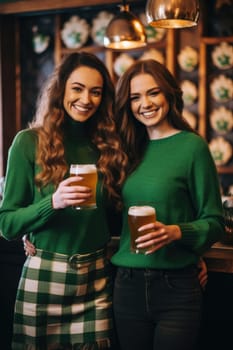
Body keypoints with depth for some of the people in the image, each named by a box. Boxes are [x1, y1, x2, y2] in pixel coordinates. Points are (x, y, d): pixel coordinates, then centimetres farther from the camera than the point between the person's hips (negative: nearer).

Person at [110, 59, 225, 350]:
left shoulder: (192, 146, -6)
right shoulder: (131, 149, 9)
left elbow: (214, 222, -5)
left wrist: (176, 231, -24)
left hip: (176, 286, -4)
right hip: (127, 286, 5)